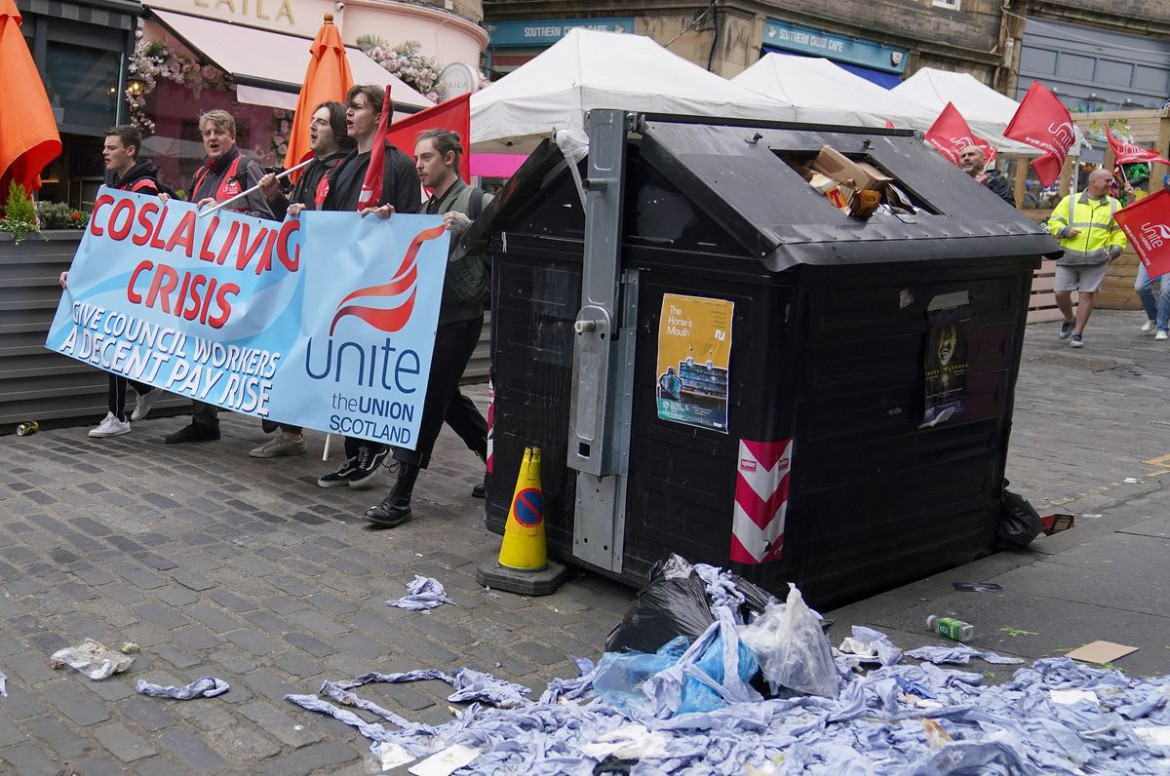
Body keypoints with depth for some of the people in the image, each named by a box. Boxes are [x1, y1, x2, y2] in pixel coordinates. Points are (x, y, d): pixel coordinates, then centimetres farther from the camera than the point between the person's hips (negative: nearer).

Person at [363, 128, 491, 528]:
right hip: (427, 315, 8)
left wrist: (468, 227, -25)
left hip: (459, 318, -8)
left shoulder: (476, 201, -5)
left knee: (426, 399, -8)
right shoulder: (427, 209, 18)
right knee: (445, 397, 14)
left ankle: (401, 496, -4)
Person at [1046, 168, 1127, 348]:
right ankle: (1069, 320, 26)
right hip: (1068, 257, 0)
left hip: (1096, 259, 0)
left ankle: (1078, 332, 7)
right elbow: (1054, 222, 7)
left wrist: (1115, 250, 1)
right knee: (1061, 293, -2)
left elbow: (1120, 231, 14)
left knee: (1086, 294, -3)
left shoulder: (1114, 205, 12)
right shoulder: (1070, 201, 7)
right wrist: (1064, 231, -12)